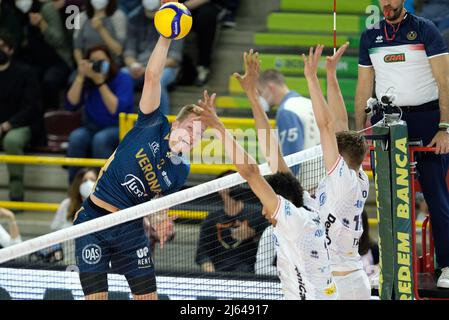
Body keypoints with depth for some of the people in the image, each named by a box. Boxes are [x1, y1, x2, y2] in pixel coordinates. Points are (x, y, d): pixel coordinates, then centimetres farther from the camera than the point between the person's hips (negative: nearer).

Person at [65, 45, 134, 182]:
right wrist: (80, 77, -12)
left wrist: (100, 82, -23)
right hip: (92, 128, 3)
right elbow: (71, 105, -5)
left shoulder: (123, 79, -5)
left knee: (101, 139, -37)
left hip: (118, 130, -3)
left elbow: (117, 110, -19)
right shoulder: (87, 80, 7)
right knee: (76, 137, -31)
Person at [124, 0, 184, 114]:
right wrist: (133, 65, -20)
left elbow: (175, 57, -9)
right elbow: (129, 50, 5)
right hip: (140, 64, 3)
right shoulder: (134, 18, 7)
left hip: (166, 66, -3)